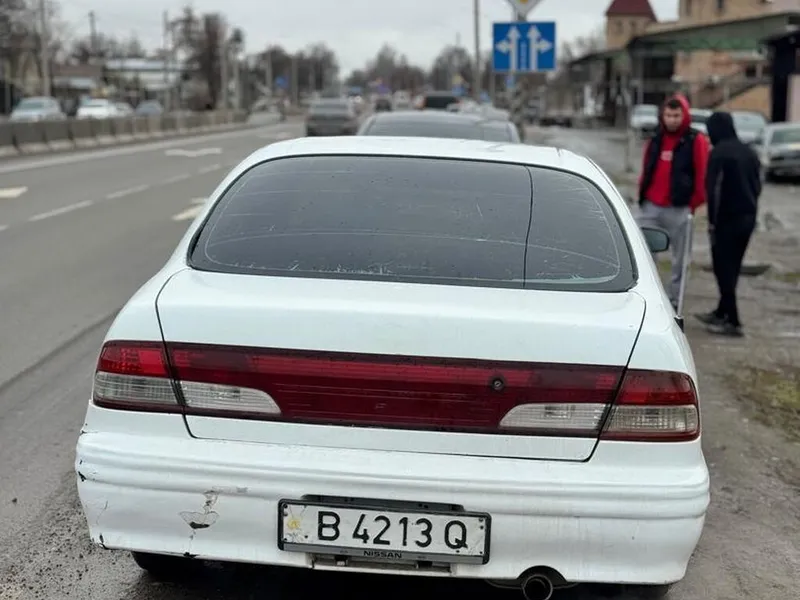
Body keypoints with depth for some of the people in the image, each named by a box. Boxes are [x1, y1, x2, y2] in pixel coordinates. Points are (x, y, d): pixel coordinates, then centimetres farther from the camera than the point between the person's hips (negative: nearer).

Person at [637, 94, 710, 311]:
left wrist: (693, 204, -7)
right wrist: (642, 196, 11)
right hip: (651, 207, 4)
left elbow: (702, 175, -5)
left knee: (679, 259, 5)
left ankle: (673, 301, 14)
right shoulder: (656, 140, 11)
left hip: (679, 210, -4)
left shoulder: (696, 141, -3)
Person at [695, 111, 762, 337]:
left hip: (728, 218, -8)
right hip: (748, 217, 8)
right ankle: (722, 312, 29)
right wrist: (750, 208, 17)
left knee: (724, 268, -2)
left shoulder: (719, 152, -13)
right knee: (732, 267, 17)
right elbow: (757, 185, 16)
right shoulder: (749, 152, 13)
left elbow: (713, 188, -17)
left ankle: (732, 321, -4)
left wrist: (712, 220, -12)